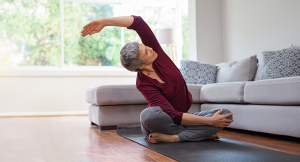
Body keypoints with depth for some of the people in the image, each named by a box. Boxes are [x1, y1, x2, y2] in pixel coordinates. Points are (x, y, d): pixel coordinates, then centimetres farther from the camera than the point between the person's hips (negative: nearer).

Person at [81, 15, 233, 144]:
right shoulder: (143, 84, -25)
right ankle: (200, 134, -23)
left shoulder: (154, 49, -12)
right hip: (163, 120, -5)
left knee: (226, 114, -19)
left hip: (183, 116, 5)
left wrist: (105, 21, -29)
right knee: (148, 114, -43)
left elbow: (138, 22, -25)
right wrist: (210, 122, -31)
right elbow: (175, 116, -30)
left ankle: (171, 137, -24)